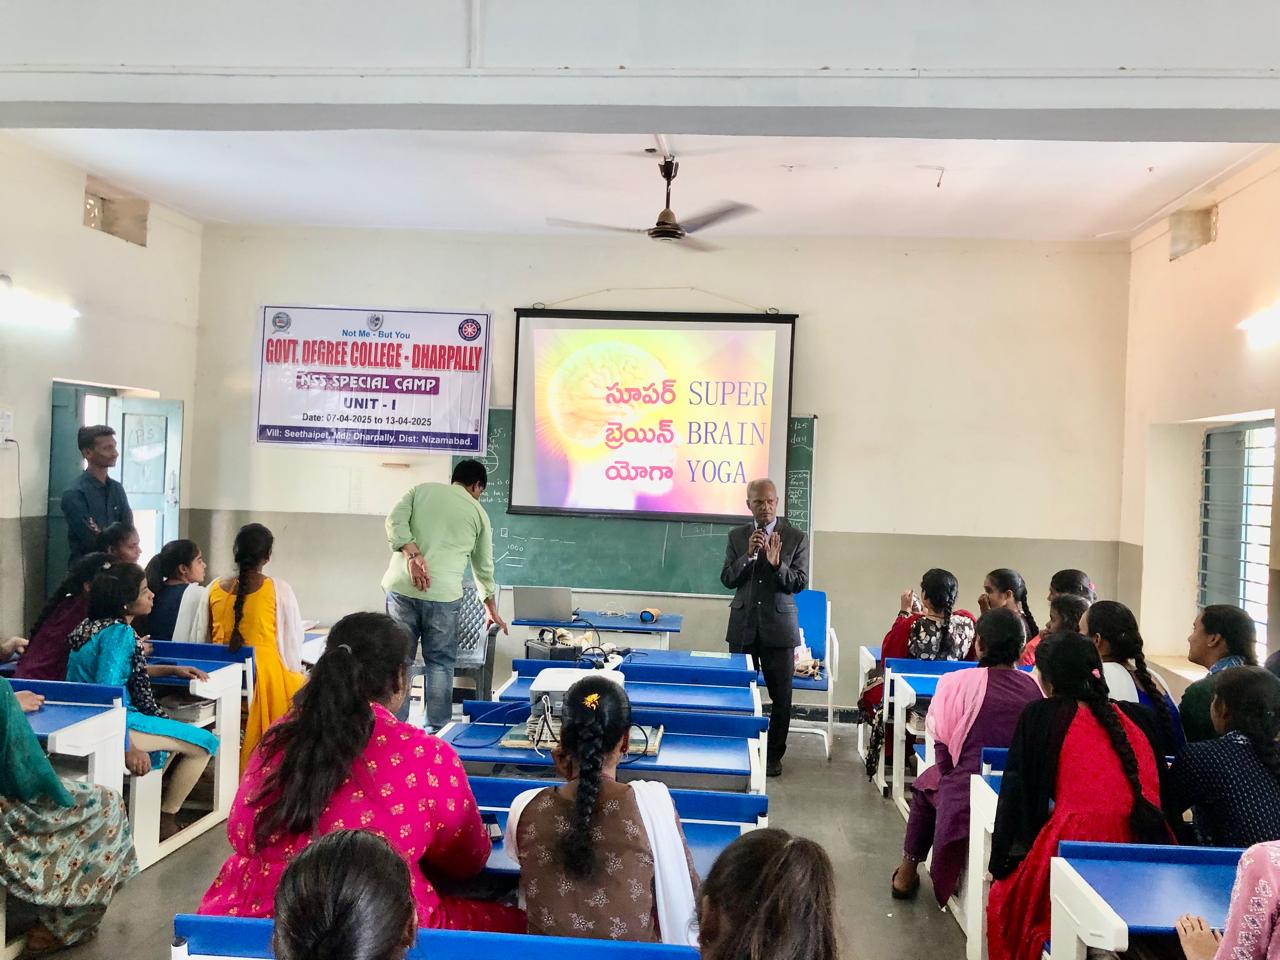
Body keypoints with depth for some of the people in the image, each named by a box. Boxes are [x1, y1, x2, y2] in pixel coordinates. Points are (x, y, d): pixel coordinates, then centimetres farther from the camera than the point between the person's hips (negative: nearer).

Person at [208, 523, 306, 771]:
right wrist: (294, 671, 9)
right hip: (268, 673, -5)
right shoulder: (279, 589, -11)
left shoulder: (215, 589, 0)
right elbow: (293, 638, -4)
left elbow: (207, 639, 9)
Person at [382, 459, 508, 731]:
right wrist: (492, 610, 33)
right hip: (443, 594, -1)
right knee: (440, 664, 10)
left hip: (402, 586, 2)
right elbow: (484, 567, 22)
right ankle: (436, 730, 13)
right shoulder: (478, 513, 14)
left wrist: (413, 556, -11)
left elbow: (395, 521, -4)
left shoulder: (421, 490, 16)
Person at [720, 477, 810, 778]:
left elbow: (800, 583, -6)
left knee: (781, 697, 4)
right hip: (743, 626, 2)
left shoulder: (796, 538, -2)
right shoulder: (737, 536, 5)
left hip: (779, 626, -2)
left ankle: (774, 756, 17)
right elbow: (727, 579, -1)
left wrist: (776, 563, -24)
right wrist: (748, 555, -16)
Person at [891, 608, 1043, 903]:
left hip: (967, 800, -3)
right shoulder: (1035, 688, -3)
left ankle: (908, 871, 38)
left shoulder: (957, 683, -11)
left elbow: (942, 746, -2)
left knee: (926, 784, 29)